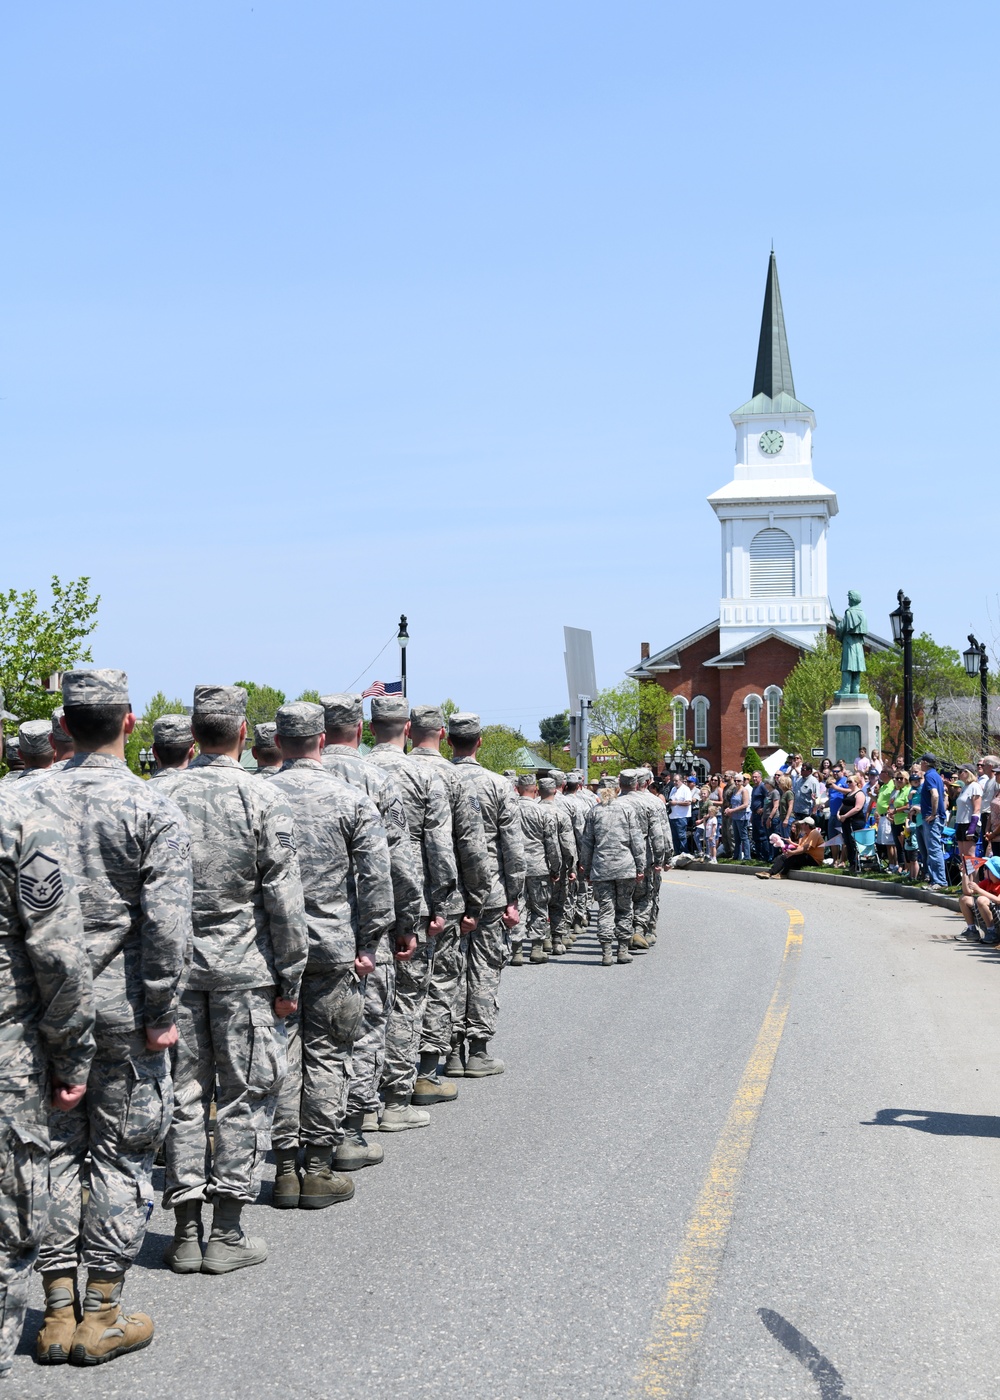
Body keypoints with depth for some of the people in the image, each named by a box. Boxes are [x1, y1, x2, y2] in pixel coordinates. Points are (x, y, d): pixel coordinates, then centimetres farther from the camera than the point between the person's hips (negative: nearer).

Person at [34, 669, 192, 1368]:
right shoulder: (152, 806, -11)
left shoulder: (31, 798, 0)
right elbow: (167, 922, -16)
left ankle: (59, 1311, 19)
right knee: (122, 1154, 7)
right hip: (121, 1006, -3)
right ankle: (103, 1316, 13)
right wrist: (162, 1013, -7)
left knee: (54, 1149, 13)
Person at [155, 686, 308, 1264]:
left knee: (183, 1093, 10)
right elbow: (284, 899, -9)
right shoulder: (265, 800, -8)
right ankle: (227, 1233, 7)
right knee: (245, 1094, 5)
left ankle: (186, 1231, 15)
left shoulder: (159, 794, 1)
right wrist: (289, 980, -2)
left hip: (174, 962, 3)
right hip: (243, 964, -3)